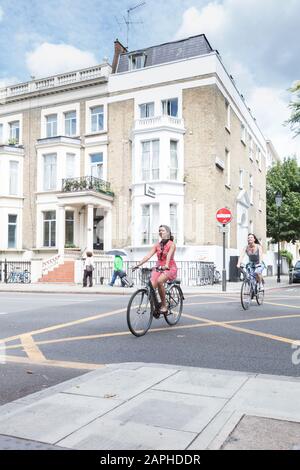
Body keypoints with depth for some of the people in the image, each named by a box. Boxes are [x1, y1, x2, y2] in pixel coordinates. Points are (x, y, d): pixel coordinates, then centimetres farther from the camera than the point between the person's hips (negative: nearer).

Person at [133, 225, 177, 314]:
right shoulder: (157, 245, 8)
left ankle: (164, 305, -19)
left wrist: (166, 265, -44)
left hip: (170, 269, -4)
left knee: (159, 281, -34)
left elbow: (169, 255, -24)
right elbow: (148, 256, -2)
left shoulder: (171, 244, -5)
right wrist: (138, 264, -15)